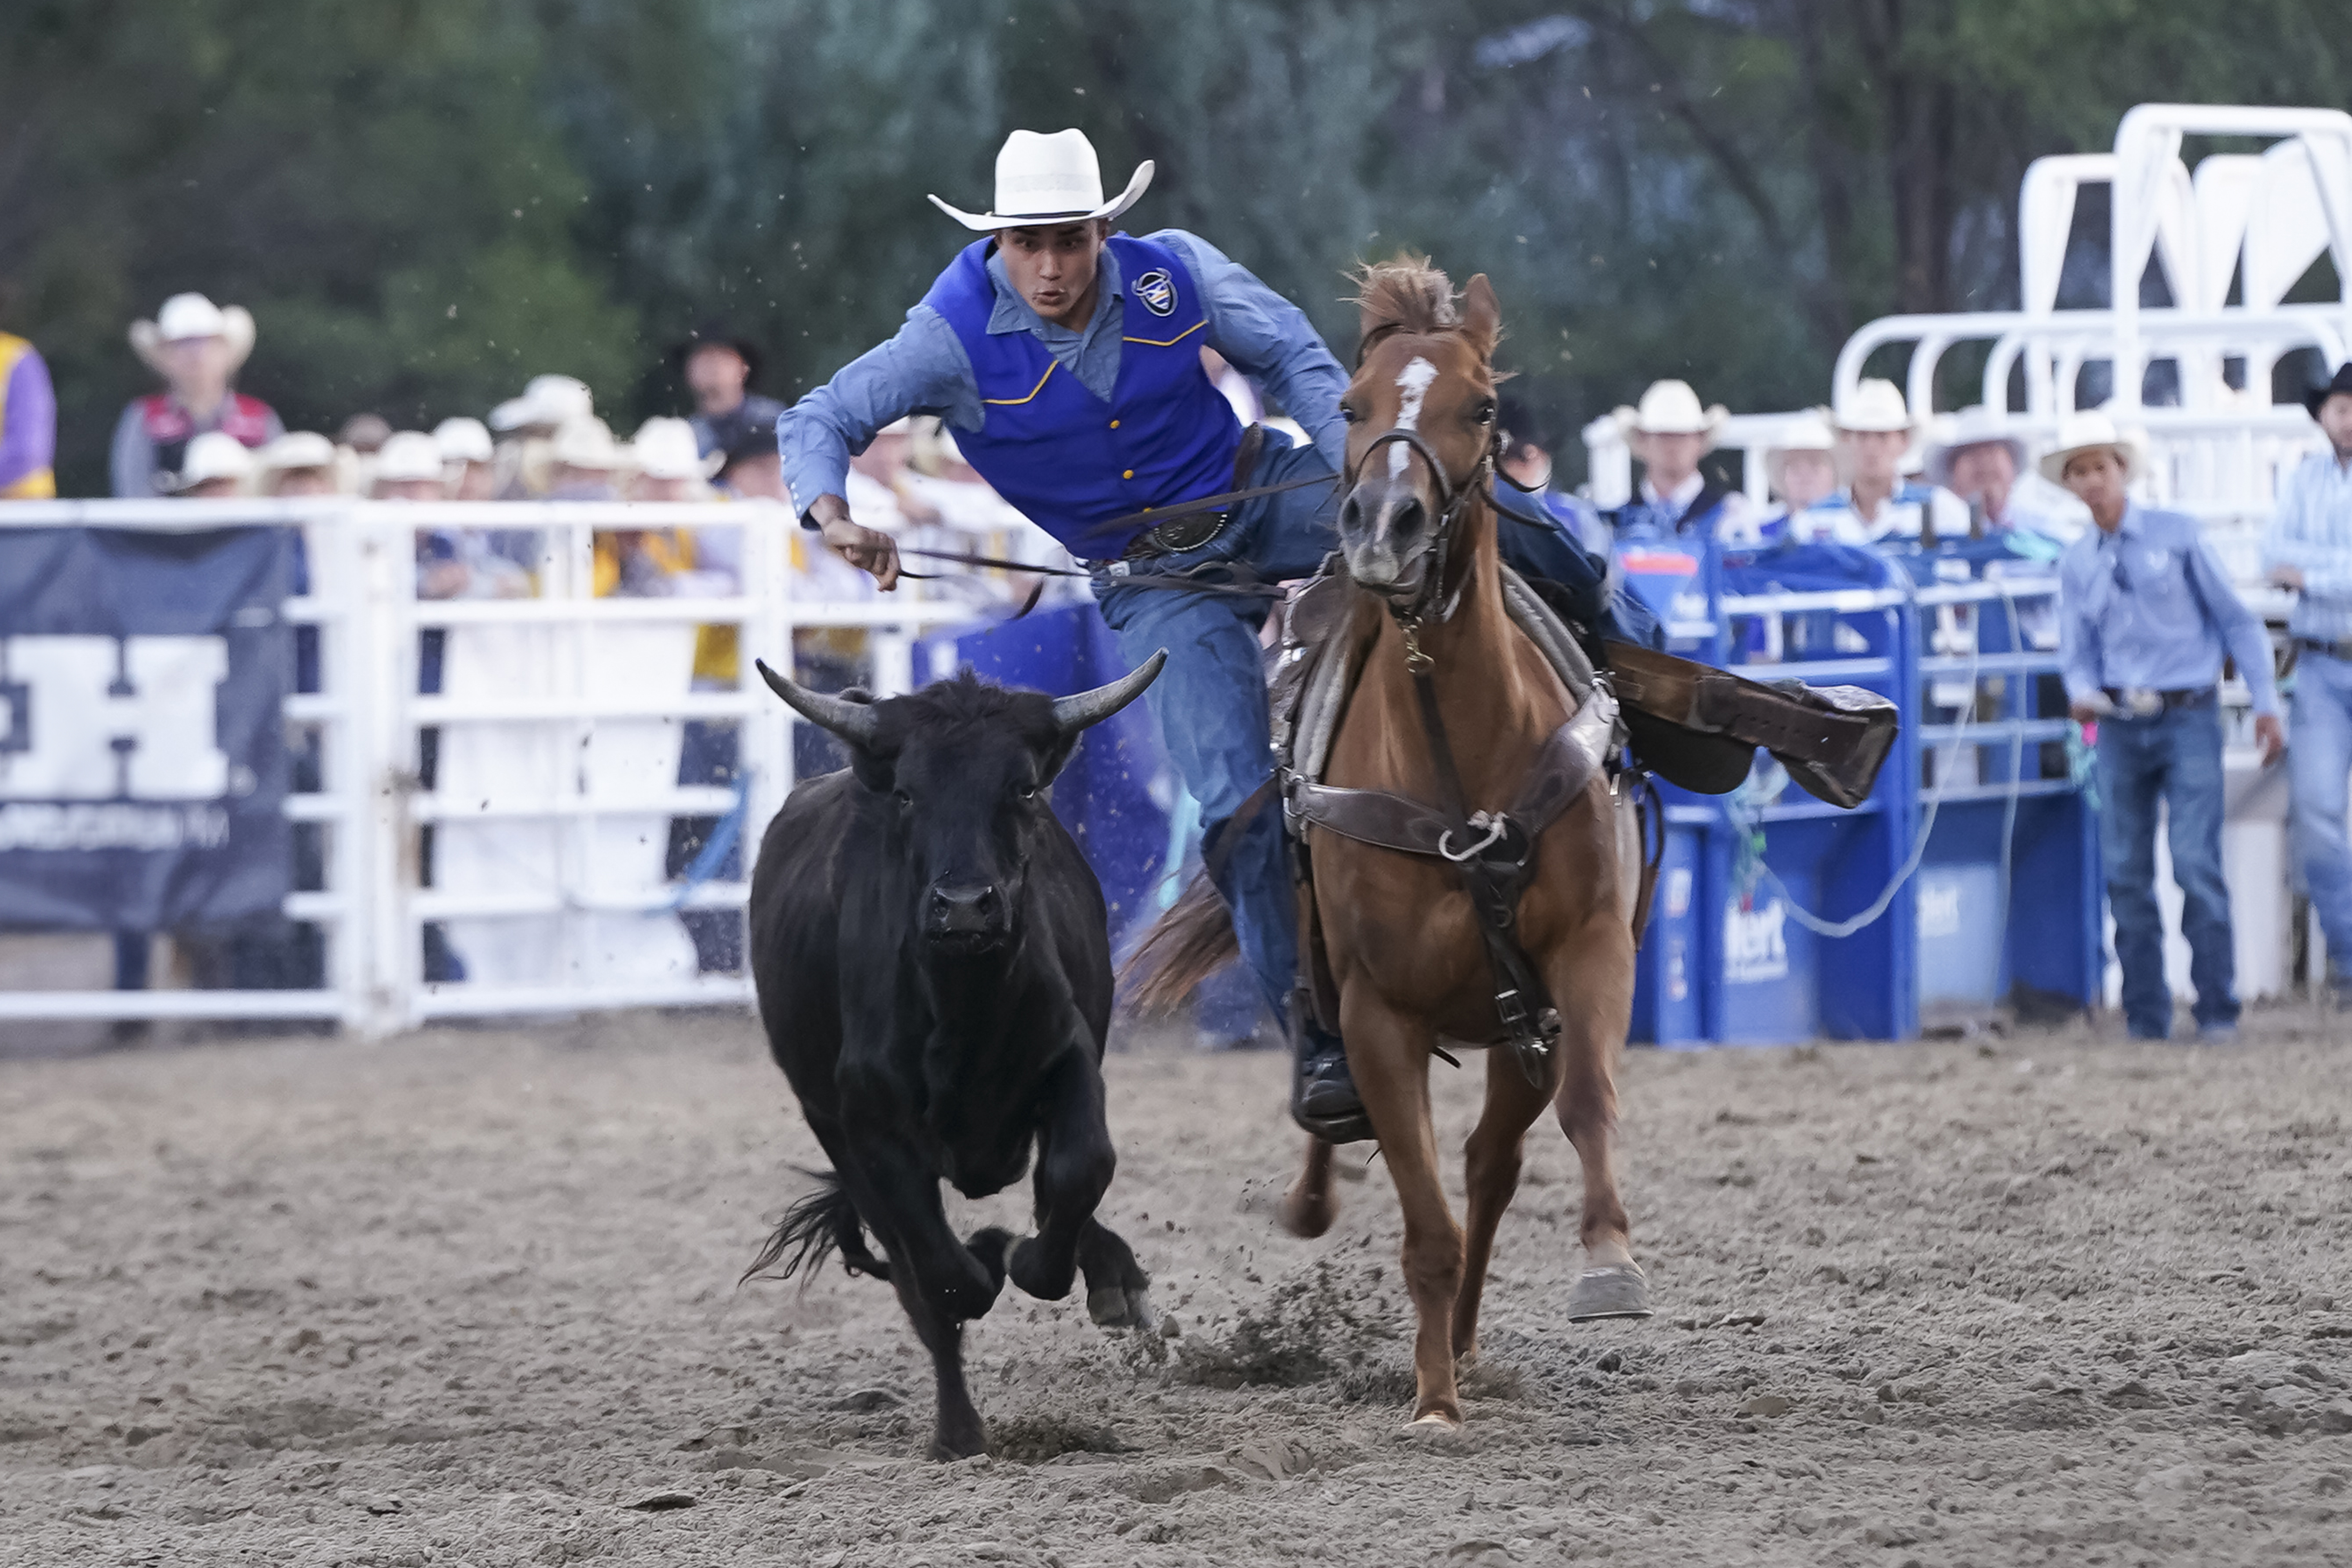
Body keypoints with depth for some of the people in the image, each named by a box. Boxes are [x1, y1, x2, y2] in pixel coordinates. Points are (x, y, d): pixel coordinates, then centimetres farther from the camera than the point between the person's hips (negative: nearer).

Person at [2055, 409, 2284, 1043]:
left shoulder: (2176, 535, 0)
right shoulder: (2076, 563, 10)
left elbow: (2235, 618, 2)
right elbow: (2077, 649, 11)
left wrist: (2266, 704, -1)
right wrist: (2082, 694, -12)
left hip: (2188, 719, -4)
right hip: (2121, 725, 4)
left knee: (2196, 864, -12)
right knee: (2126, 872, 2)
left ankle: (2218, 1012, -7)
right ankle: (2146, 1019, 8)